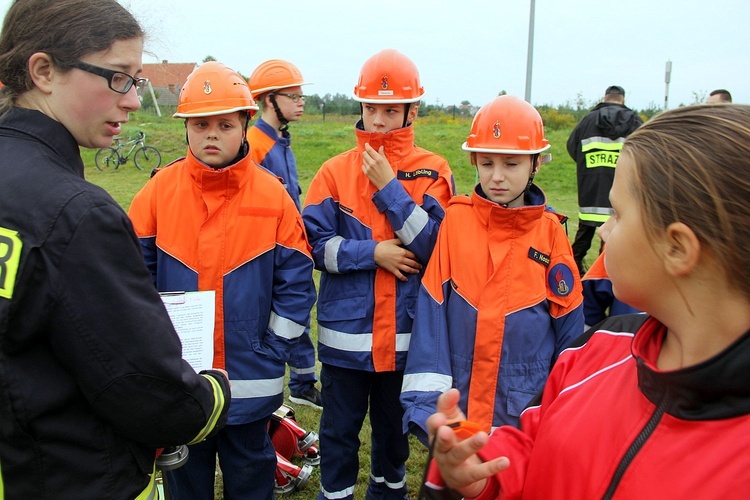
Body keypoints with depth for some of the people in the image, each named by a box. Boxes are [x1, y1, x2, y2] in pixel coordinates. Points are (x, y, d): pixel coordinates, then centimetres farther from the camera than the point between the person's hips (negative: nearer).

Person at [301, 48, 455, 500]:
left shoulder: (434, 172, -3)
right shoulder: (336, 171, -1)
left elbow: (437, 246, -14)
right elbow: (314, 244, -6)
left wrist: (390, 187, -17)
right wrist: (373, 252, -16)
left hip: (406, 333, 0)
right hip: (346, 332, 0)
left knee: (394, 427, 20)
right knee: (340, 430, 14)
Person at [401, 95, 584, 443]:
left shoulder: (550, 231, -6)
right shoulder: (455, 220, -7)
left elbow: (570, 330, 1)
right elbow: (431, 312, -9)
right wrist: (424, 401, -14)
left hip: (528, 411, 0)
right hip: (456, 406, 1)